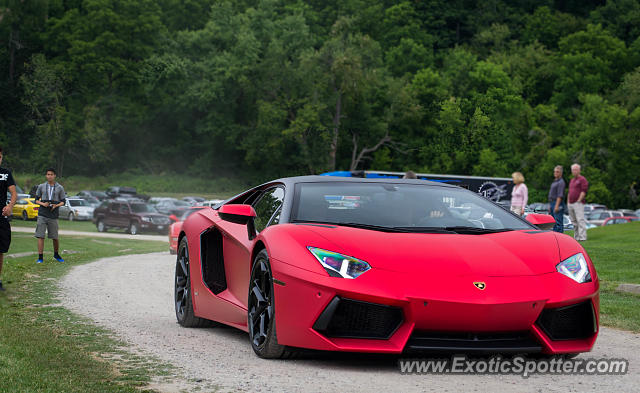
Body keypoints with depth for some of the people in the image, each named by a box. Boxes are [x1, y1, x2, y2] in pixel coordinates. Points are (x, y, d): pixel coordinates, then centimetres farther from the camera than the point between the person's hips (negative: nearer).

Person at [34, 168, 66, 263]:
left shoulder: (60, 188, 6)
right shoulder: (41, 187, 7)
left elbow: (63, 202, 10)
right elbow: (36, 200, 11)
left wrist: (56, 205, -11)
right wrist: (43, 204, -10)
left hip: (53, 216, 0)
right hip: (42, 215, 0)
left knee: (55, 237, 5)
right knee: (40, 236, -6)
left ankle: (56, 254, 28)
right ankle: (40, 257, -3)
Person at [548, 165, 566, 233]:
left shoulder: (561, 182, -10)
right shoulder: (554, 181, 20)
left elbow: (560, 195, -18)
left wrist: (557, 206, -24)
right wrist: (550, 206, 21)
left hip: (558, 204, -10)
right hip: (552, 203, 10)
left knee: (558, 222, -11)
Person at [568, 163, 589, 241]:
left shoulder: (582, 179, -4)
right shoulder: (572, 180, 22)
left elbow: (584, 191, -12)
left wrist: (578, 201, -15)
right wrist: (568, 203, 17)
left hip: (578, 203, -8)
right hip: (571, 204, 8)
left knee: (580, 220, -14)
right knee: (574, 222, 8)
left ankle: (582, 237, -19)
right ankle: (576, 237, 12)